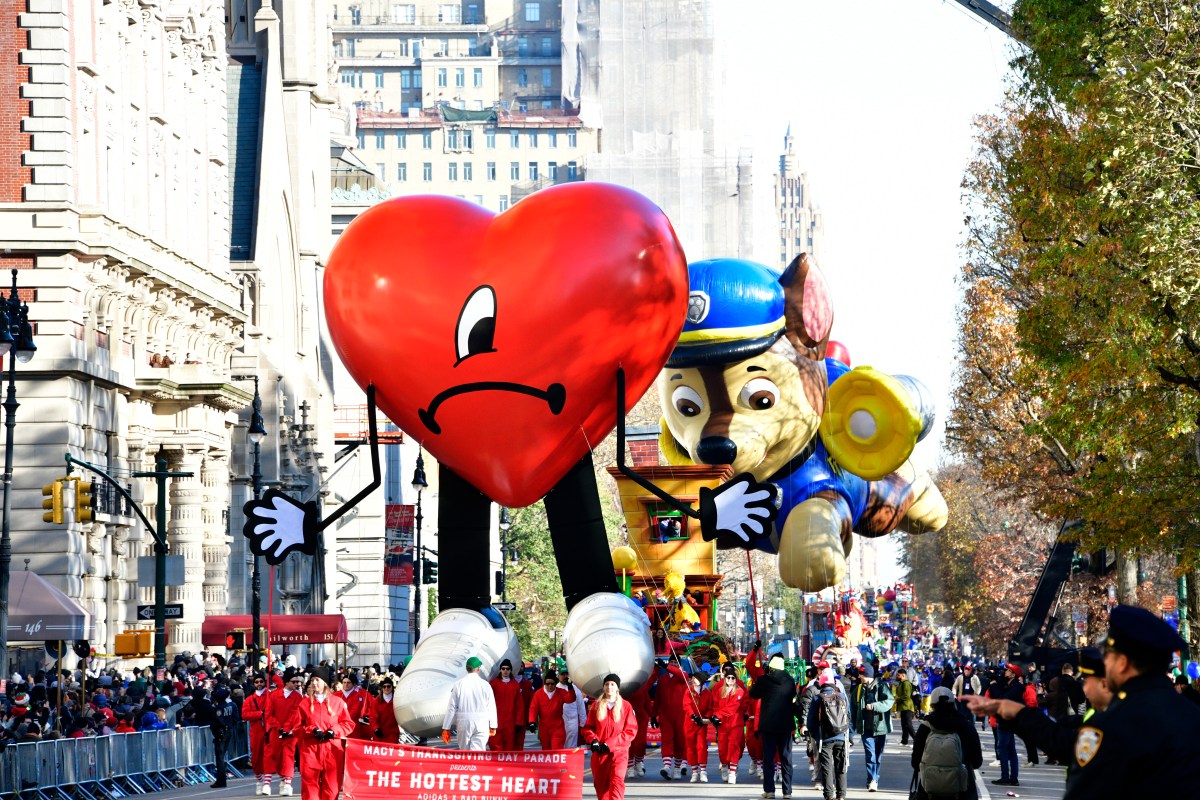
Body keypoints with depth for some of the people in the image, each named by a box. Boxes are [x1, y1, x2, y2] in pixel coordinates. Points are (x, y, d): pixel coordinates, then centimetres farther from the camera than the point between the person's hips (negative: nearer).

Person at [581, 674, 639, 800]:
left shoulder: (625, 706, 2)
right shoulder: (596, 705, 10)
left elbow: (631, 730, -2)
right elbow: (587, 727, 12)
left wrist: (610, 743, -10)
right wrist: (593, 740, -10)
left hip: (619, 751, -3)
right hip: (599, 752, 3)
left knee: (617, 780, -20)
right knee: (600, 784, 5)